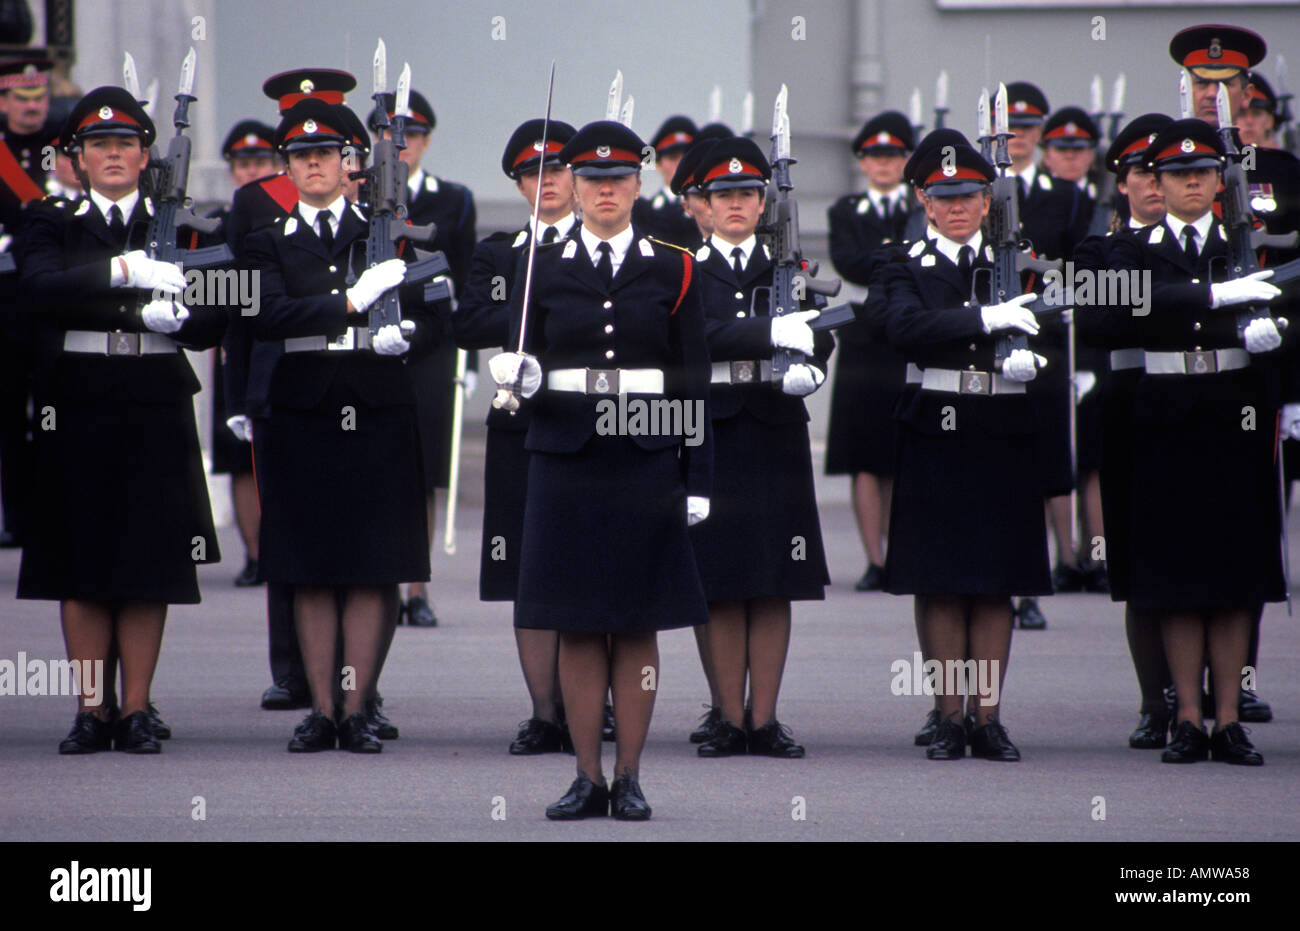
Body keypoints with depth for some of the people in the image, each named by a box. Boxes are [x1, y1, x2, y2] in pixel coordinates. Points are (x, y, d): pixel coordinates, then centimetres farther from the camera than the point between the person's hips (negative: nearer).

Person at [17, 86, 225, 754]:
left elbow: (213, 322, 3)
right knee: (80, 568, 1)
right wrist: (123, 273, -28)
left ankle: (137, 710, 5)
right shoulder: (50, 224, 7)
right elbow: (41, 286, -15)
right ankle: (92, 712, 7)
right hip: (77, 411, -1)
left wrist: (170, 317, -19)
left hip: (157, 414, 1)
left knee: (149, 567, 0)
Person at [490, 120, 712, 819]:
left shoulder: (673, 273, 5)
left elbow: (693, 386, 5)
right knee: (577, 625, 1)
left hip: (647, 465, -1)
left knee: (638, 624, 1)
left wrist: (697, 480, 0)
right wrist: (519, 377, -15)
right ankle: (587, 777, 6)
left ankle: (629, 777, 6)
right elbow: (524, 364, 10)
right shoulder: (544, 271, 7)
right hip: (567, 465, 1)